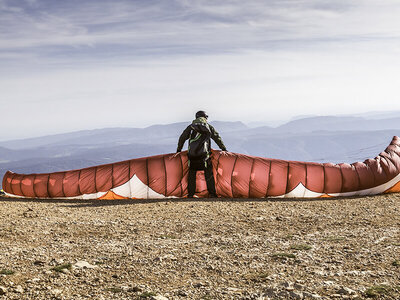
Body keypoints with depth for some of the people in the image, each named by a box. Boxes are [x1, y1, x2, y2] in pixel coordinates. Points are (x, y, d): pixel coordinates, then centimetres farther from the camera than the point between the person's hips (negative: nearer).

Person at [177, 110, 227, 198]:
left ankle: (190, 194, 9)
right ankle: (212, 193, 0)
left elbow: (182, 138, 17)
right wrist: (224, 149, 25)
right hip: (203, 154, -2)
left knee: (191, 174, 11)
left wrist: (178, 150, 28)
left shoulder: (191, 127, 16)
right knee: (209, 174, 4)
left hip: (191, 154, 2)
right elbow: (217, 138, 16)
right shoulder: (209, 126, 13)